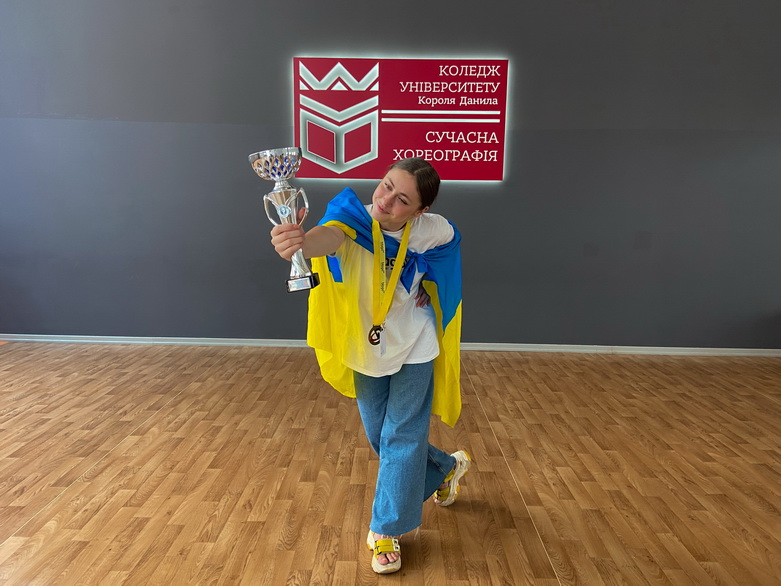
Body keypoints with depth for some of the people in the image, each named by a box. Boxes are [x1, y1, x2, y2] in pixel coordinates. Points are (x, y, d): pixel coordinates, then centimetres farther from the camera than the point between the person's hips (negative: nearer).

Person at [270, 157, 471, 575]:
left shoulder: (432, 231, -18)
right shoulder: (354, 218, -25)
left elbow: (449, 236, 7)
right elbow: (332, 235, -50)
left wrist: (425, 289, -5)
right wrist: (303, 241, -73)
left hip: (412, 348, -1)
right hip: (365, 350, 1)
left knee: (401, 438, 4)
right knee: (379, 437, 16)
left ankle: (385, 532, 26)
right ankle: (446, 468, 45)